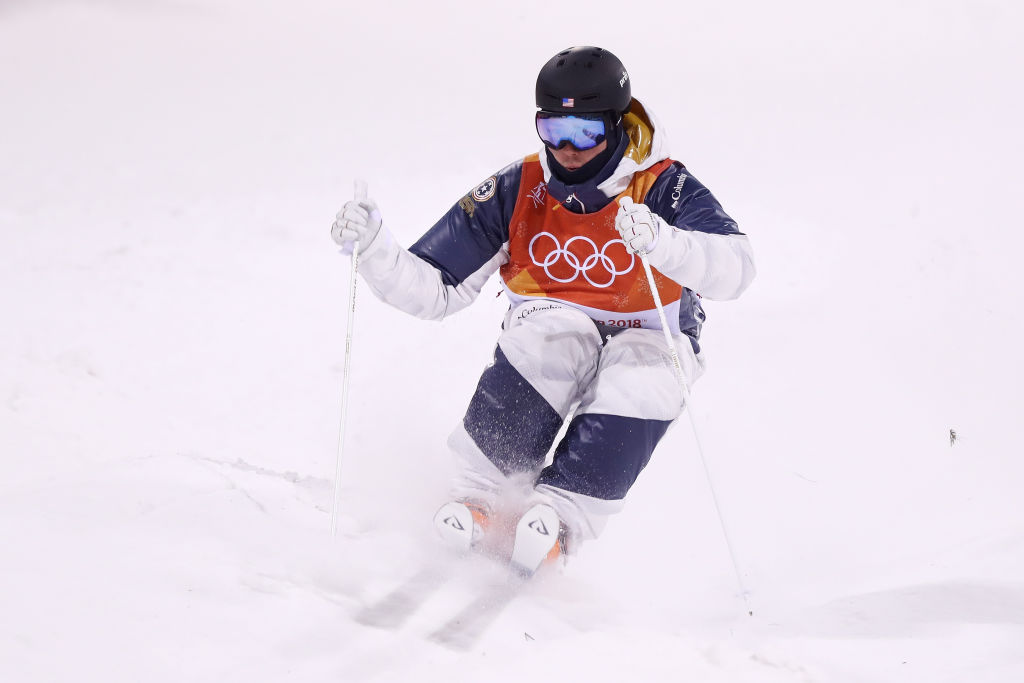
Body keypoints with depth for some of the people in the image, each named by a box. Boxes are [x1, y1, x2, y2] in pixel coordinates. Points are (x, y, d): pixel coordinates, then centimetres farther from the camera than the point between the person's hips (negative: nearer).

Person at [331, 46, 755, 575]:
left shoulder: (664, 189, -16)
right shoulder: (516, 192, -8)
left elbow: (734, 268, -33)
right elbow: (433, 289, -5)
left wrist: (657, 239, -52)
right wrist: (372, 247, -23)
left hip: (649, 338, -1)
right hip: (552, 331, 2)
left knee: (643, 379, -36)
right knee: (550, 333, -34)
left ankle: (561, 513, -31)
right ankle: (482, 491, -22)